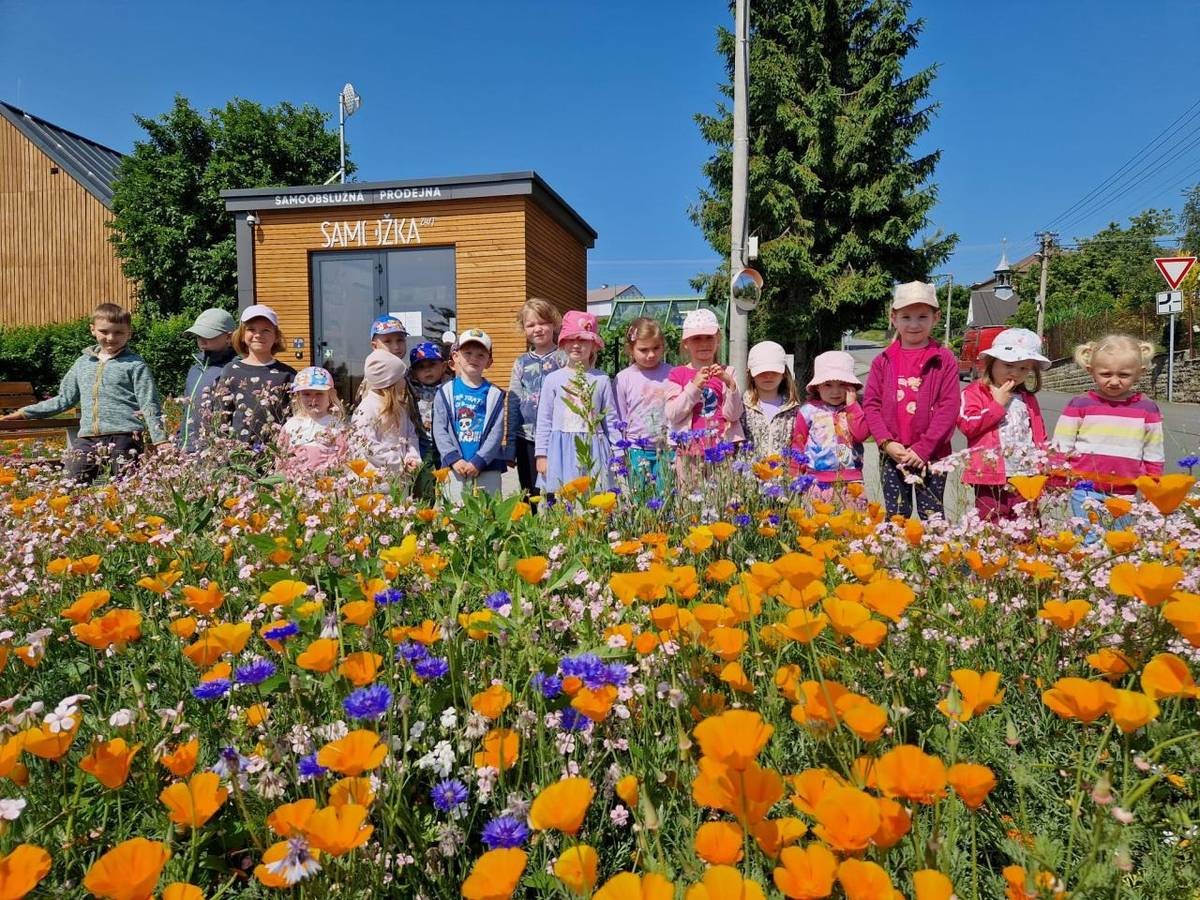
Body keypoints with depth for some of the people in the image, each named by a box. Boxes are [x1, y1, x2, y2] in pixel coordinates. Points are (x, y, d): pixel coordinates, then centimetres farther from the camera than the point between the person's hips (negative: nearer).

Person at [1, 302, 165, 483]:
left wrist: (161, 440, -11)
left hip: (125, 437, -5)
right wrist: (25, 412, 24)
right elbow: (64, 399, 26)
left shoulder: (135, 365, 2)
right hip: (88, 439, 5)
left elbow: (149, 406, -3)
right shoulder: (83, 363, 17)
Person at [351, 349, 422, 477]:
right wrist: (399, 463, -16)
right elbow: (365, 446, -18)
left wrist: (412, 457, -7)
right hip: (378, 474, -7)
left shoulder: (399, 407, 12)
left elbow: (411, 434, 13)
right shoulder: (367, 409, -13)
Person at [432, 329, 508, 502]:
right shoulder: (446, 391, 6)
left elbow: (497, 432, -2)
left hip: (487, 468, 0)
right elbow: (439, 430, 1)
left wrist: (478, 461, -12)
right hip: (454, 468, 0)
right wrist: (454, 459, -11)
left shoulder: (494, 394, 4)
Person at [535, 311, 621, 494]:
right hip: (561, 450, 0)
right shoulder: (553, 379, 3)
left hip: (593, 449, 0)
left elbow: (611, 419, 6)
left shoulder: (602, 380, 3)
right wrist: (541, 454, 1)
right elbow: (544, 419, 4)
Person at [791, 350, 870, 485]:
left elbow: (862, 434, -9)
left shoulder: (855, 409, 8)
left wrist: (852, 405, -7)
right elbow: (798, 444, 6)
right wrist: (796, 477, 4)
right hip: (817, 479, -1)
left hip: (850, 479, 1)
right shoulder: (808, 410, 2)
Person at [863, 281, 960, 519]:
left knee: (933, 515, 7)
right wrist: (886, 442, -10)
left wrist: (923, 448, -14)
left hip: (932, 455, -2)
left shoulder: (944, 360, -2)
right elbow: (870, 404, 2)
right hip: (891, 453, 2)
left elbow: (949, 408, -8)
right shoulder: (883, 361, 5)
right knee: (896, 515, 11)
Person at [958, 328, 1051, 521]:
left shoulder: (1028, 399, 16)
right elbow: (967, 425, -16)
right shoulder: (974, 393, -1)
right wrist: (997, 404, -10)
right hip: (991, 478, -5)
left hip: (1027, 476, 5)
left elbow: (1040, 436, 20)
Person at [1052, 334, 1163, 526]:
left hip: (1125, 494, 2)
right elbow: (1060, 450, 2)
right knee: (1089, 538, -1)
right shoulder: (1079, 405, -2)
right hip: (1085, 492, -2)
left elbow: (1154, 458, 12)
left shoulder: (1148, 409, 5)